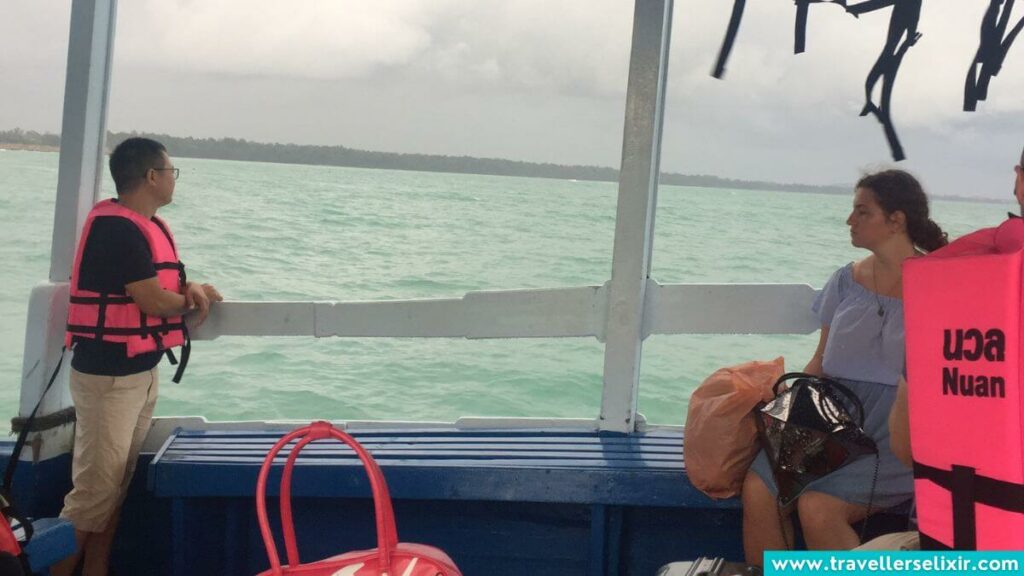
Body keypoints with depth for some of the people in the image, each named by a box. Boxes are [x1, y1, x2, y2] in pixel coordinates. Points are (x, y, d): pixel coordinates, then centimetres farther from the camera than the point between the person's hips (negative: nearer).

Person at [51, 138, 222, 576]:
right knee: (94, 490, -6)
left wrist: (191, 290, -3)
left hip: (142, 371, 10)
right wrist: (200, 294, 0)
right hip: (108, 375, -10)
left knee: (117, 485, 13)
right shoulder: (117, 228, -17)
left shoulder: (150, 226, 13)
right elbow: (156, 302, -19)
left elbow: (167, 285, 20)